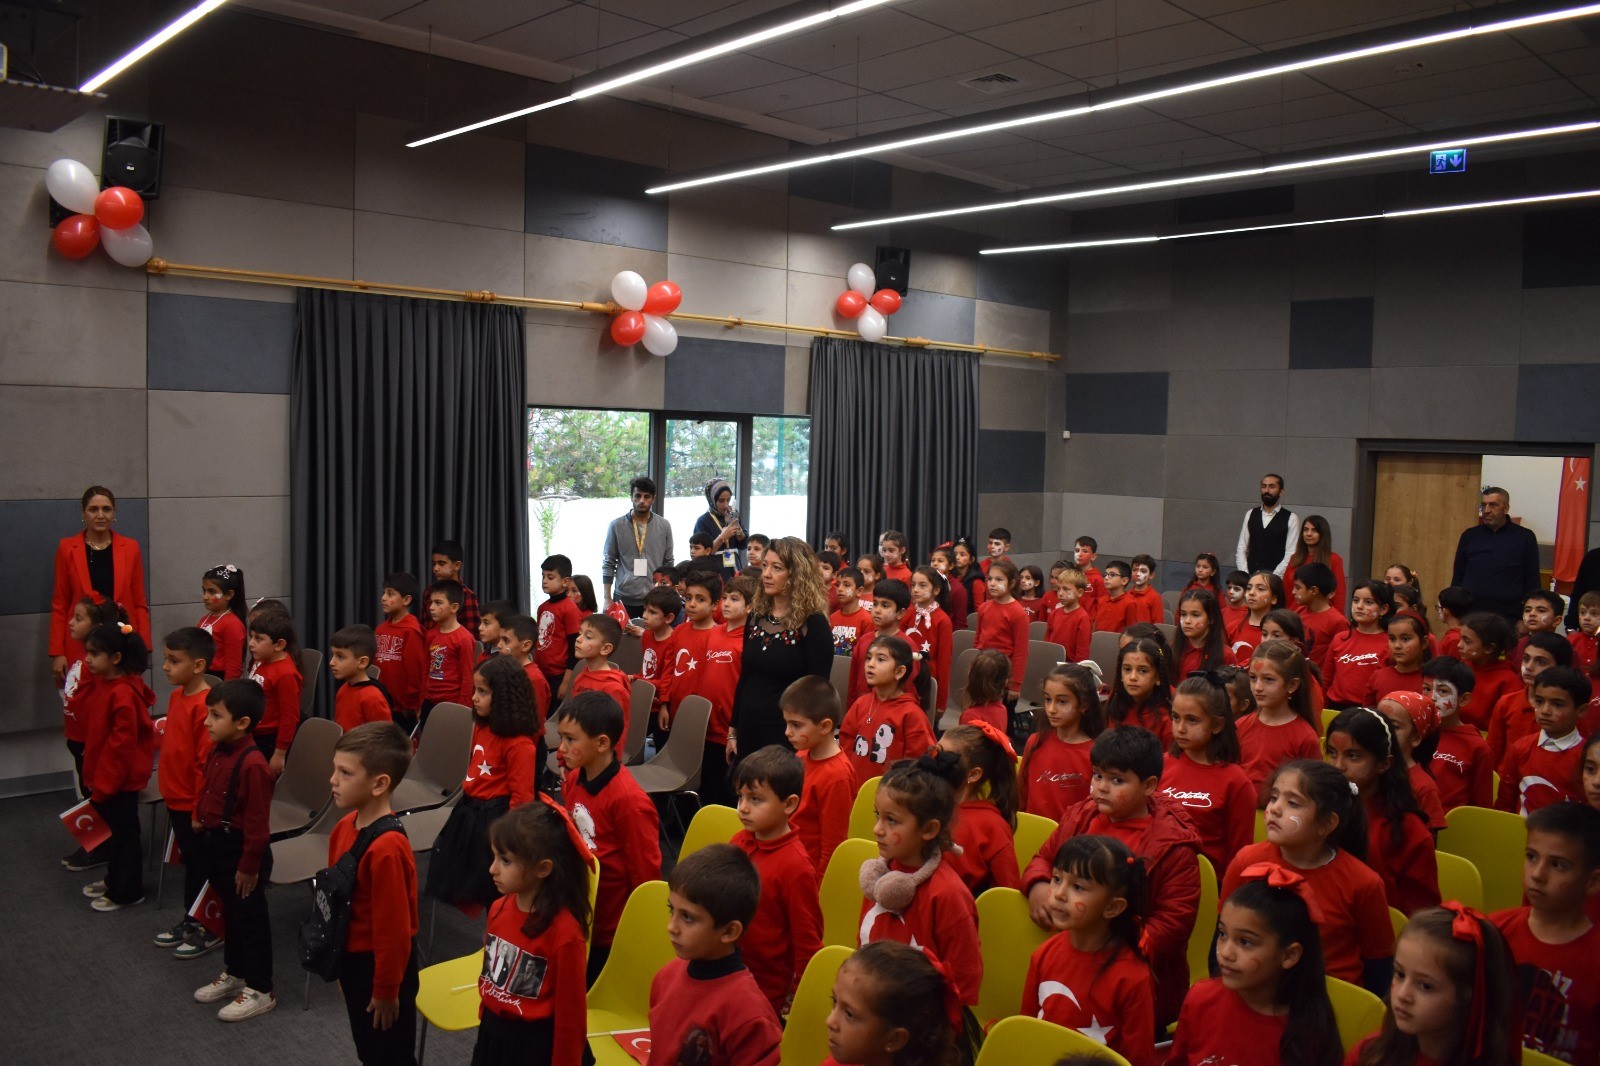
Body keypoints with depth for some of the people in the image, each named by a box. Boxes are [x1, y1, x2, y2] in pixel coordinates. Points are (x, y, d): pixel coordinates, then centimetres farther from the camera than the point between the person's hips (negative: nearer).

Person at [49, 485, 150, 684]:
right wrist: (56, 653, -2)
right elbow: (59, 605, 5)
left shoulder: (130, 548, 5)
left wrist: (143, 649, 0)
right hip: (80, 647, -1)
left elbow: (140, 603, 7)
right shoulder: (67, 548, 4)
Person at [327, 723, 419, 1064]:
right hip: (353, 960, 8)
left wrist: (386, 991, -16)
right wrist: (342, 964, 17)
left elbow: (393, 927, -24)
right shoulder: (344, 828, -3)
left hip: (382, 965, -8)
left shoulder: (387, 848, -31)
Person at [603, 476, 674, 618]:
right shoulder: (616, 526, 0)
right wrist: (607, 598, 0)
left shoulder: (664, 526, 3)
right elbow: (609, 564, 4)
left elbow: (668, 564, 9)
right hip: (623, 599, -1)